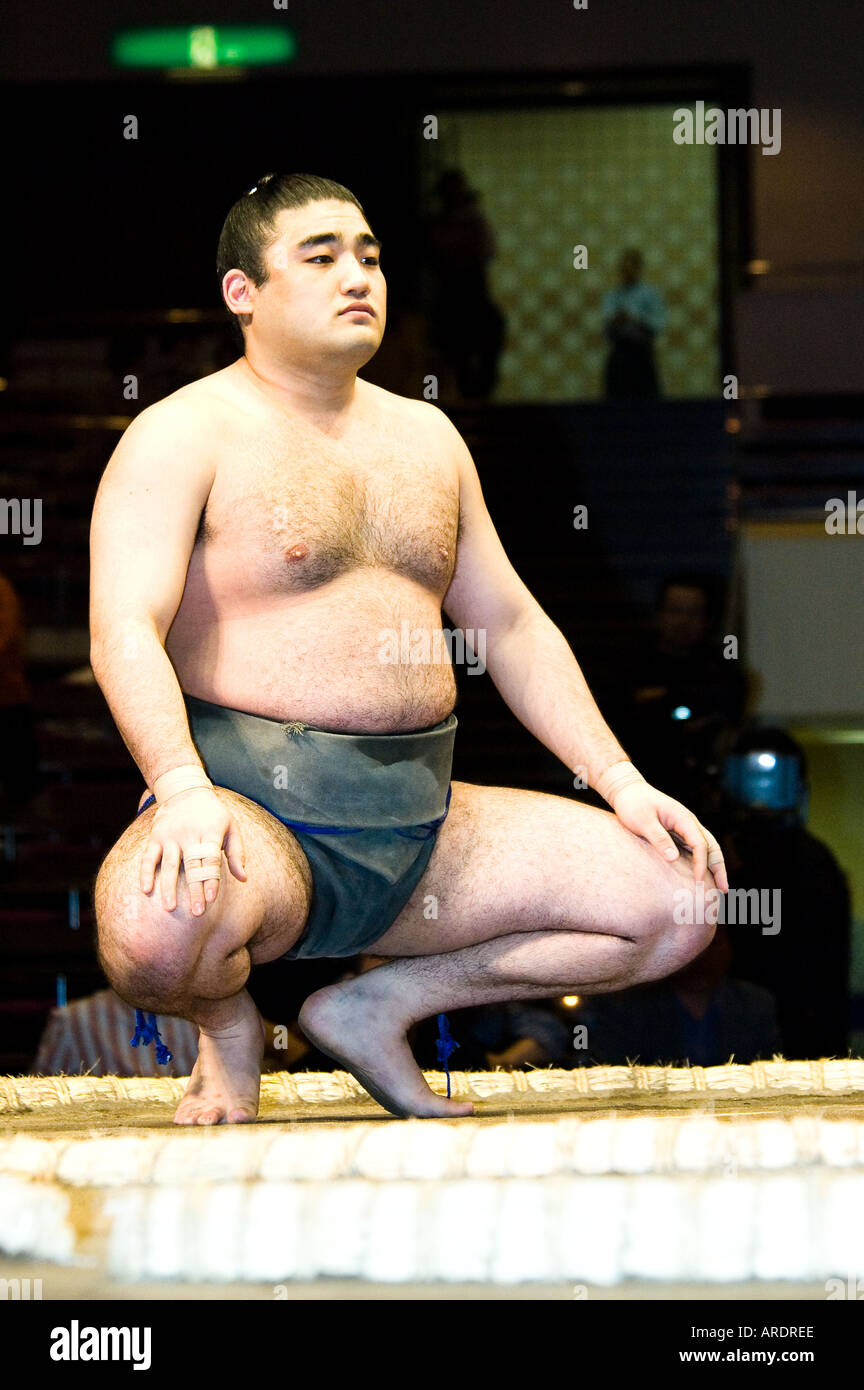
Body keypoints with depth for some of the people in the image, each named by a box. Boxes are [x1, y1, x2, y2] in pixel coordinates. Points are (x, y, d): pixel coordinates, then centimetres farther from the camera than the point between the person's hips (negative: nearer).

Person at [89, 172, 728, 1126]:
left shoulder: (426, 437, 18)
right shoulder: (183, 436, -3)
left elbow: (514, 626, 22)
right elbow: (124, 630, -16)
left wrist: (621, 781, 11)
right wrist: (182, 789, -33)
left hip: (420, 822, 6)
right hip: (254, 808, -6)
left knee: (681, 893, -5)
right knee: (154, 933, -41)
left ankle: (377, 1006, 7)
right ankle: (228, 1016, 0)